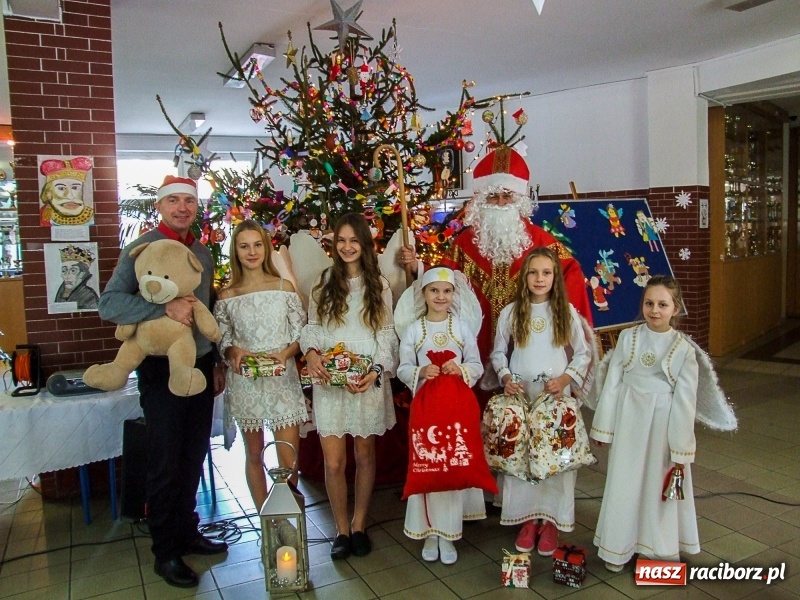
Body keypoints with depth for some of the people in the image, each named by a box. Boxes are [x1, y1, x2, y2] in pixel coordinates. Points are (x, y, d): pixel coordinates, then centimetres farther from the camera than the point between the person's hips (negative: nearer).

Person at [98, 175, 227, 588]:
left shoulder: (203, 253, 11)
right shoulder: (141, 249, -8)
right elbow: (109, 304, -18)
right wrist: (166, 308, -28)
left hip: (201, 364, 6)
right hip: (162, 368, -6)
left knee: (194, 457, 15)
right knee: (166, 462, 4)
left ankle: (187, 531, 33)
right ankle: (165, 551, 20)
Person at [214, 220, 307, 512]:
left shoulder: (284, 288, 2)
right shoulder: (227, 296, 3)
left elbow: (301, 333, 1)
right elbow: (222, 340, 4)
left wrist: (285, 354, -16)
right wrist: (234, 352, -17)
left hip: (282, 380, -1)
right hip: (245, 382, 1)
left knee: (289, 458, -4)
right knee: (254, 455, 12)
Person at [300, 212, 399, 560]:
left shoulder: (378, 285, 6)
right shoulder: (324, 282, 8)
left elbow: (387, 334, 3)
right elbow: (312, 326, 8)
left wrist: (377, 370, -12)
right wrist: (311, 352, -13)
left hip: (369, 380, 0)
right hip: (330, 382, 0)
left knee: (365, 455, 11)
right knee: (333, 461, -1)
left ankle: (359, 526, 28)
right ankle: (342, 530, 18)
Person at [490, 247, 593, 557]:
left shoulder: (567, 312, 1)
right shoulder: (510, 313, 1)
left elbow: (583, 354, 5)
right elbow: (498, 353, 8)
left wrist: (565, 379, -9)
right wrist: (506, 378, -8)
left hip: (556, 397, 0)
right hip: (520, 397, 1)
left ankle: (551, 520, 16)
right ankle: (528, 519, 20)